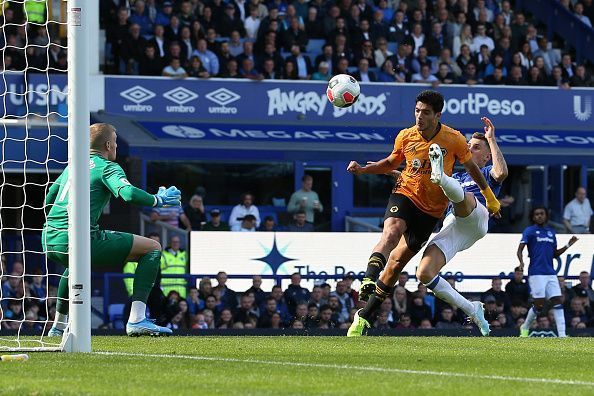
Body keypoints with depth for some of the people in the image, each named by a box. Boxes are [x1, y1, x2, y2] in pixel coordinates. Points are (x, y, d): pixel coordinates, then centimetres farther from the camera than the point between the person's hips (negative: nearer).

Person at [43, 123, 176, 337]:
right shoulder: (107, 167, 1)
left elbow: (48, 200, 31)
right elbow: (129, 194, -17)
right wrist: (158, 200, -2)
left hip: (49, 240, 8)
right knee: (152, 248, 1)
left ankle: (59, 325, 40)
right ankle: (136, 320, -10)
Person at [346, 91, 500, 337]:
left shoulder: (454, 140, -10)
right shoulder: (405, 137, -4)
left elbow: (471, 167, 6)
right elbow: (391, 162, 15)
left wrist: (489, 197, 14)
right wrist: (362, 169, 1)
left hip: (431, 210, -1)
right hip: (405, 194, 1)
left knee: (397, 261, 0)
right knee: (391, 234, -33)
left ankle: (364, 316, 7)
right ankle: (368, 281, -49)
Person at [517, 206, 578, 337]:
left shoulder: (551, 232, 17)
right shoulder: (530, 231, 0)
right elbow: (520, 249, -6)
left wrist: (568, 245, 9)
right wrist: (521, 262, -24)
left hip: (550, 273, 5)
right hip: (536, 273, -5)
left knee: (558, 301, -5)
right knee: (539, 304, -7)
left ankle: (562, 334, -9)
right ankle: (525, 328, 17)